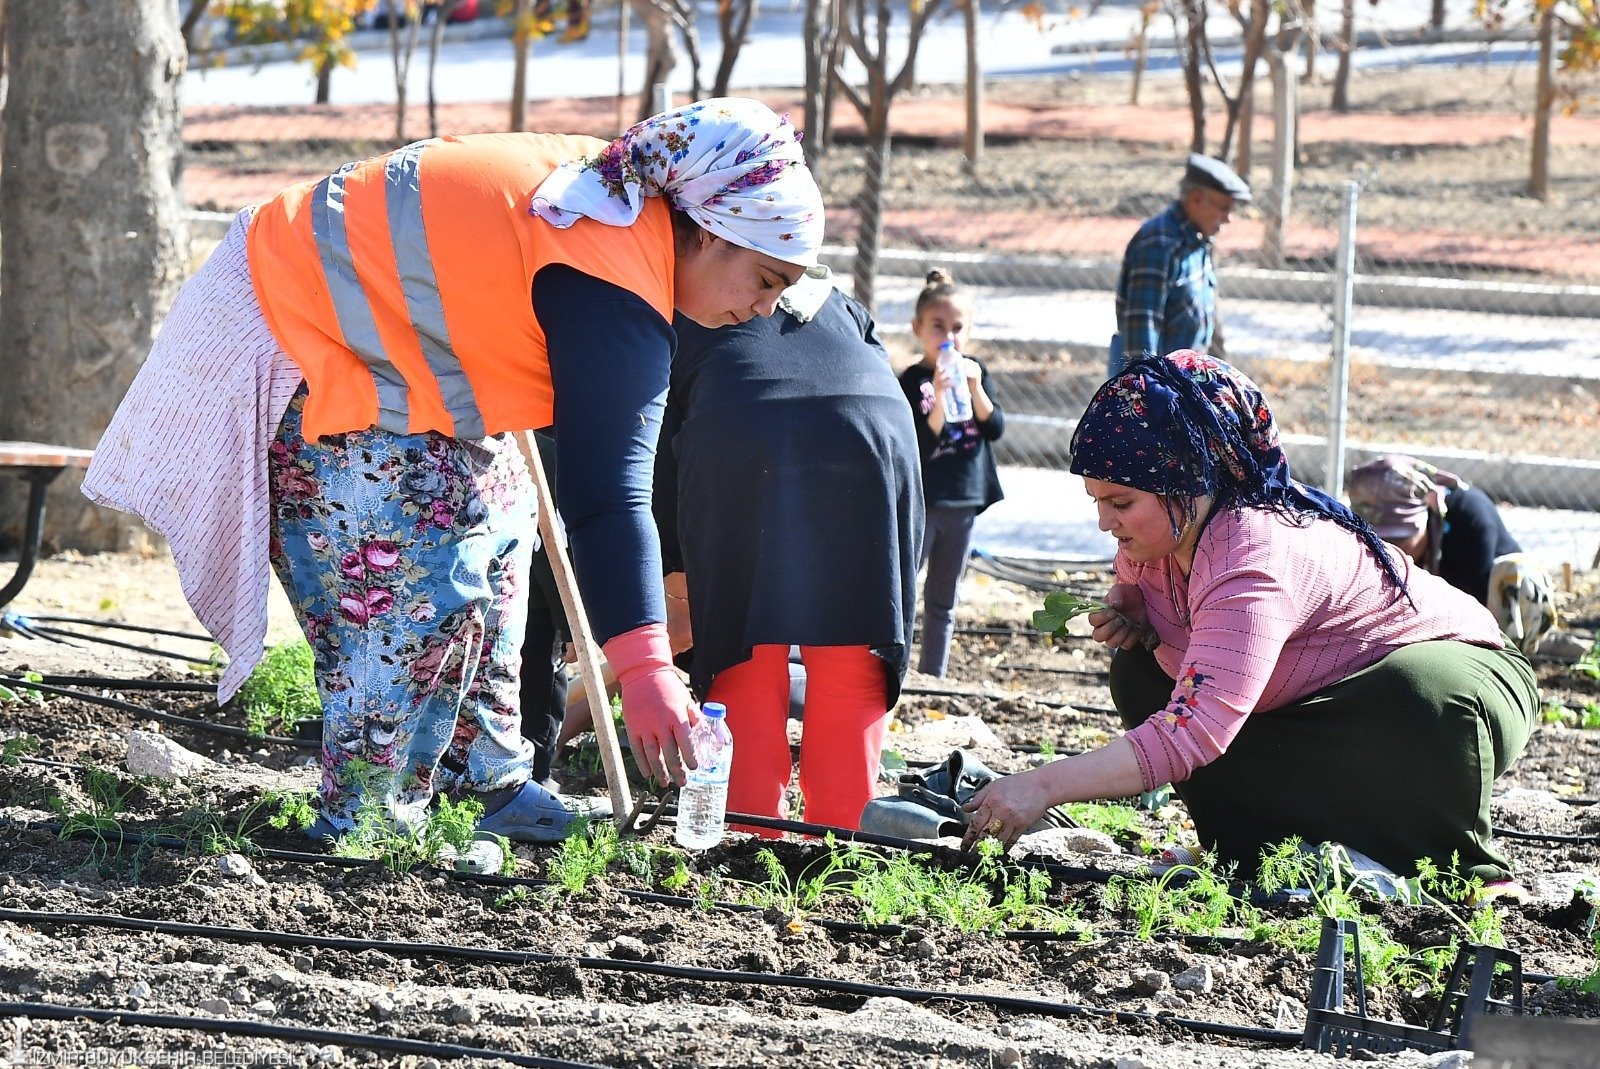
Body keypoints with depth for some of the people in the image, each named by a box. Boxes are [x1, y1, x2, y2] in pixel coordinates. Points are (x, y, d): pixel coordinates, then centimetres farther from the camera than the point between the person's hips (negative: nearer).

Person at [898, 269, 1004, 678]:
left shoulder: (975, 371, 5)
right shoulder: (912, 381, -11)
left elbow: (996, 428, -3)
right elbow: (921, 447, -19)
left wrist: (975, 388, -16)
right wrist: (939, 396, -30)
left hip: (964, 501, 5)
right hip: (920, 502, -5)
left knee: (943, 602, 14)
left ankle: (934, 677, 21)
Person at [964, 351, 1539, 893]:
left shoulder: (1253, 560, -37)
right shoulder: (1157, 531, -10)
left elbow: (1195, 731, -46)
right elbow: (1132, 584, 15)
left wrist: (1044, 786, -48)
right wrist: (1123, 615, -13)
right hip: (1315, 700, 9)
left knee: (1427, 704, -43)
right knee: (1141, 673, -5)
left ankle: (1462, 868, -15)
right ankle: (1258, 850, -2)